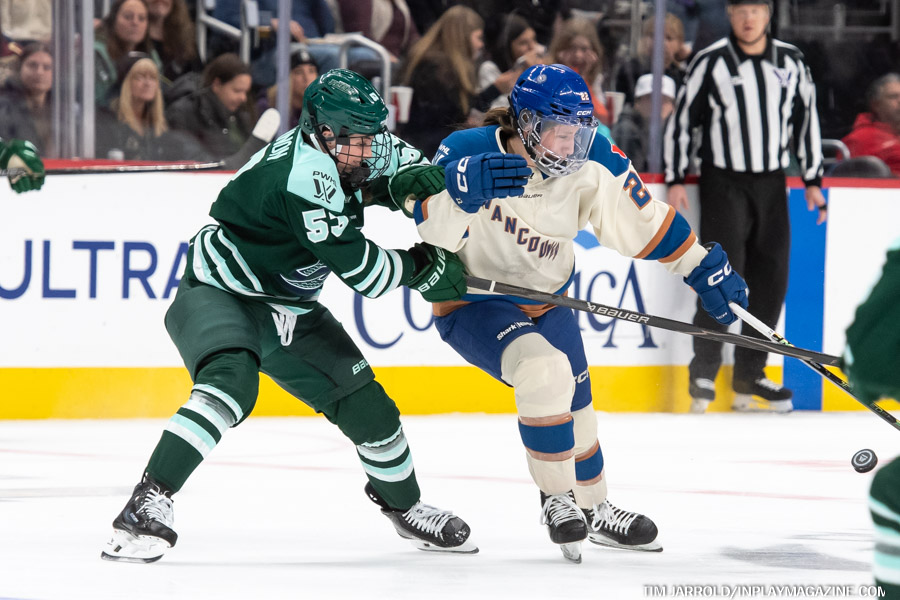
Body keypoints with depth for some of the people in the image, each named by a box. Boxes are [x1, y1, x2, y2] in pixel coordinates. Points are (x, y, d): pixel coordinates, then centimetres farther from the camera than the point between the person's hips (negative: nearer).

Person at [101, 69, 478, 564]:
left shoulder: (339, 141, -3)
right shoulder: (306, 175, -29)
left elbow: (394, 155, 20)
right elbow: (359, 268, -27)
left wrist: (411, 178, -4)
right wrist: (421, 266, -11)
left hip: (288, 308, 9)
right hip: (218, 295, -9)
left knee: (366, 405, 11)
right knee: (232, 380, -37)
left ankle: (405, 508, 36)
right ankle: (147, 504, -41)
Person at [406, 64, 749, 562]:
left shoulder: (591, 163, -14)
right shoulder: (468, 152, -24)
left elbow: (644, 221, -3)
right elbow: (431, 226, -33)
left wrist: (705, 268, -4)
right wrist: (467, 186, -51)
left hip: (546, 303, 6)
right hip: (474, 304, -6)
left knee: (575, 408, 18)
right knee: (543, 370, -30)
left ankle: (593, 511, 44)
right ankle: (556, 499, -11)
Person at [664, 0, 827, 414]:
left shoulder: (790, 62, 5)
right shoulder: (711, 62, -5)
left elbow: (806, 119, 13)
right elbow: (682, 119, -1)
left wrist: (812, 181, 12)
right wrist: (675, 180, -5)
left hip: (771, 184, 4)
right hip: (723, 182, -4)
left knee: (772, 280, 3)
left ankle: (748, 377, 12)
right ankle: (704, 374, -4)